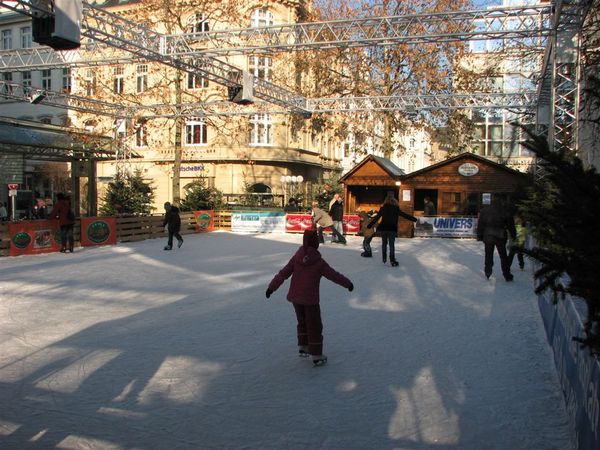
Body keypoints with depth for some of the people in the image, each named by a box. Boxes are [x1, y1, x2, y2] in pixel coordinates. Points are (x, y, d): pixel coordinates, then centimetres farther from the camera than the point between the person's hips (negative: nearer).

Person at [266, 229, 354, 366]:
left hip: (295, 297, 5)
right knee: (314, 326, 6)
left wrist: (272, 287, 2)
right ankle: (317, 356, 11)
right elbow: (334, 275, -5)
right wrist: (348, 284, 9)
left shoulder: (296, 258, -4)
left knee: (302, 322, 24)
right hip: (310, 299, -5)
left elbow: (283, 274, -4)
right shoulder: (319, 262, -14)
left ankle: (303, 347, 30)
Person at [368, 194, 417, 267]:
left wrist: (370, 225, 19)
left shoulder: (382, 209, 3)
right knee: (391, 244, 2)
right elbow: (404, 215, -1)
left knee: (384, 243, 18)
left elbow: (376, 218, 9)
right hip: (392, 229, -2)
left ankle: (384, 258, 19)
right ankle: (392, 261, -3)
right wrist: (414, 219, 8)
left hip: (383, 228, 2)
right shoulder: (396, 209, -4)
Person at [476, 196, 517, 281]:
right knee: (503, 256, 7)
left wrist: (479, 236, 5)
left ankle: (488, 273, 8)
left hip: (488, 236, 0)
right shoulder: (505, 211, 3)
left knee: (488, 255, 10)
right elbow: (510, 224, 7)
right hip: (501, 236, 0)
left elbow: (480, 224, 3)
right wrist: (513, 235, 15)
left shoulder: (484, 211, 4)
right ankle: (507, 275, 8)